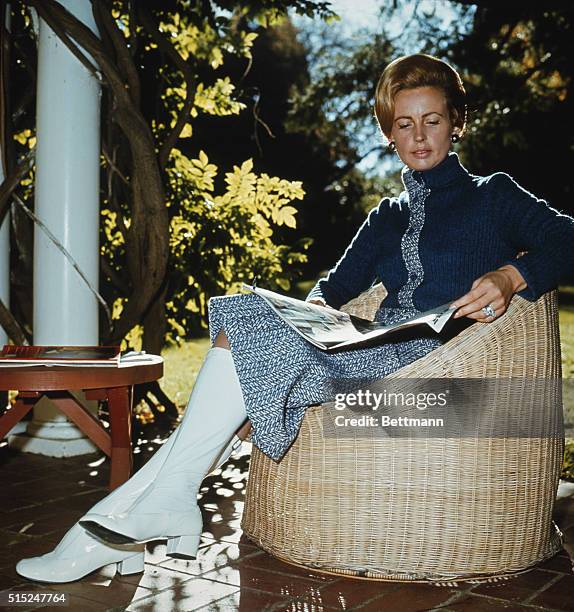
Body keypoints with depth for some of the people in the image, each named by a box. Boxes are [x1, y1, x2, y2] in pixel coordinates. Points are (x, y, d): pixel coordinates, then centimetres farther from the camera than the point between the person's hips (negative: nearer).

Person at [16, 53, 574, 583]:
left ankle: (164, 496, -20)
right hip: (377, 348, 6)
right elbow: (339, 282, 22)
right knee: (244, 331, -20)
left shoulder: (492, 195, 13)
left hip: (437, 353, -6)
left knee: (250, 332, -23)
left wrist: (509, 276, -20)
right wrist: (319, 305, -2)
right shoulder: (388, 217, 28)